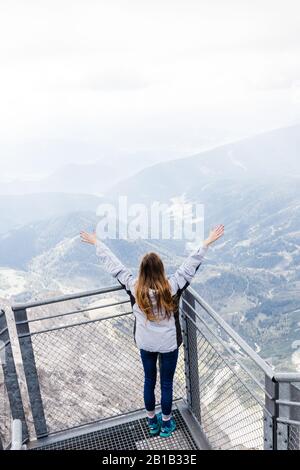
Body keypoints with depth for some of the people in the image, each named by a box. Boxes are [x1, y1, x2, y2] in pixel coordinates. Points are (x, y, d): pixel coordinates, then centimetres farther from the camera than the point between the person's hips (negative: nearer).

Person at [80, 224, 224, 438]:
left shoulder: (134, 287, -20)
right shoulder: (171, 287, -26)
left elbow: (114, 265, -13)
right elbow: (191, 265, -23)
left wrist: (96, 242, -3)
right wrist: (207, 242, -17)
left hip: (145, 344, 2)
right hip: (168, 344, -2)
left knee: (149, 381, 22)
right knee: (167, 383, 16)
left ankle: (152, 421, 40)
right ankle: (166, 424, 34)